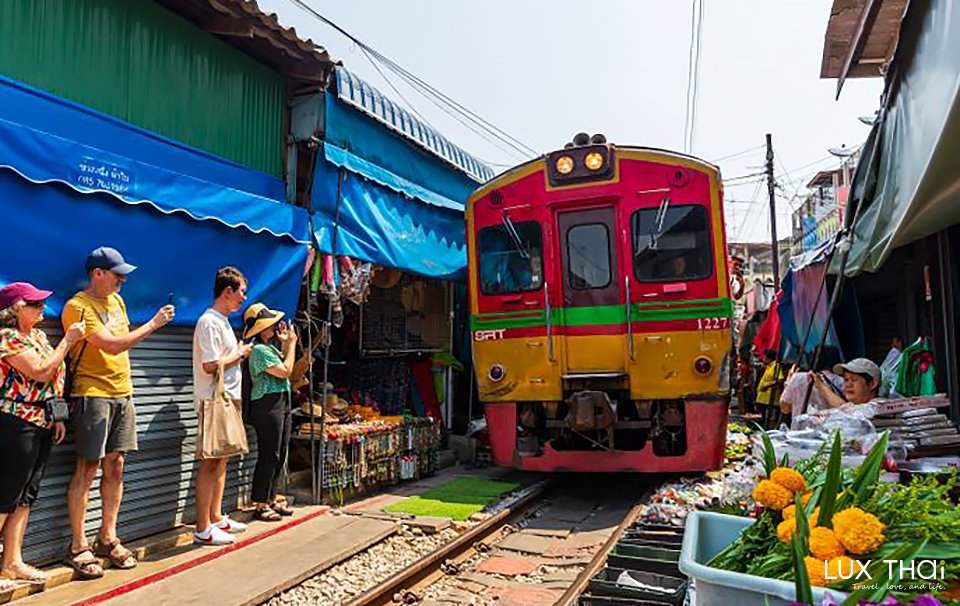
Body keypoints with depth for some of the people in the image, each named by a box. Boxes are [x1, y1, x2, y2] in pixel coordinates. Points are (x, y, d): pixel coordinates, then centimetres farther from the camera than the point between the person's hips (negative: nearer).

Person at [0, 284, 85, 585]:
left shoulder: (38, 335, 14)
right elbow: (41, 373, -20)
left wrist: (56, 418, 16)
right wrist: (68, 340, -16)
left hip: (41, 424, 8)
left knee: (26, 495, 11)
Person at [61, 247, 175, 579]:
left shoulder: (116, 300, 15)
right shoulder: (78, 307, -11)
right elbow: (113, 345, -21)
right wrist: (153, 324, -15)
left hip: (122, 394, 7)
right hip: (93, 394, -7)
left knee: (115, 467, 8)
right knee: (87, 468, -3)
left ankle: (108, 539, 18)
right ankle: (78, 547, 7)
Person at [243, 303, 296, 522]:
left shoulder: (270, 347, 16)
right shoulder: (259, 350, -13)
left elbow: (285, 366, 23)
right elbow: (285, 371, -16)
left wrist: (285, 344, 17)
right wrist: (291, 344, -6)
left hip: (281, 404, 10)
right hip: (267, 405, -10)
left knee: (279, 455, 12)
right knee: (269, 455, -5)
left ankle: (271, 500, 22)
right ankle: (260, 505, 4)